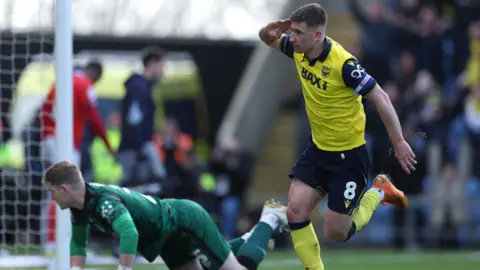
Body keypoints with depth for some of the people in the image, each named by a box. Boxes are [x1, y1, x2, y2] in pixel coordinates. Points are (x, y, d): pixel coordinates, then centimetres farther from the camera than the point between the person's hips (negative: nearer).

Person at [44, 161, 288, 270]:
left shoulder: (103, 201, -35)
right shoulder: (81, 206, -6)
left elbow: (129, 233, -52)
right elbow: (78, 243, 9)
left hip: (186, 223, -9)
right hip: (170, 236, 9)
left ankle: (269, 221, 19)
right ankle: (250, 238, 38)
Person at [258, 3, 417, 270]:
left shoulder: (343, 63, -28)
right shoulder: (299, 51, -6)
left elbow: (380, 98, -22)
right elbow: (267, 38, 13)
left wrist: (398, 142, -21)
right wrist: (270, 30, -14)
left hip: (349, 155, -7)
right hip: (318, 148, 7)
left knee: (337, 232, -2)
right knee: (295, 210, -7)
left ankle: (378, 192, 23)